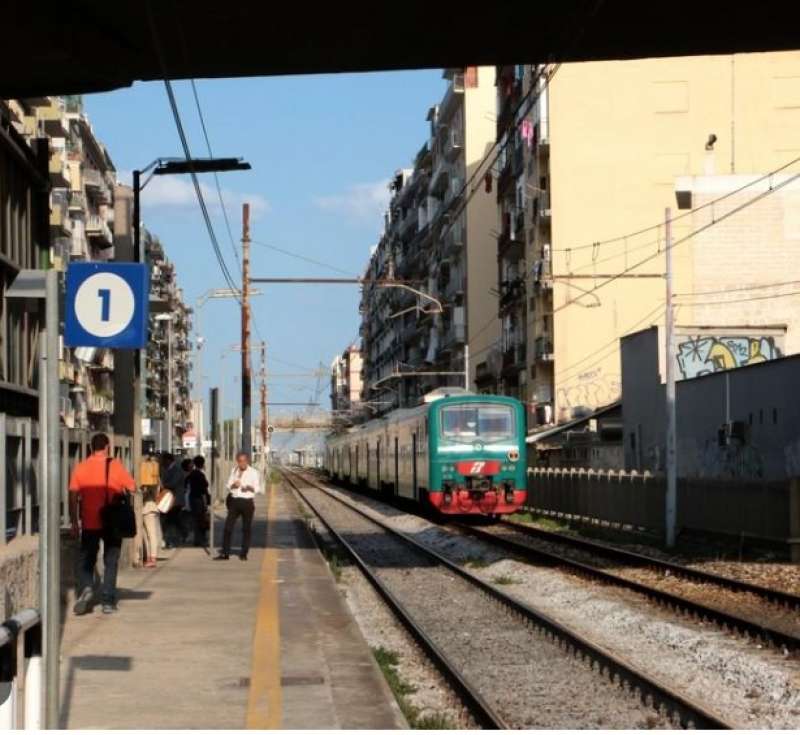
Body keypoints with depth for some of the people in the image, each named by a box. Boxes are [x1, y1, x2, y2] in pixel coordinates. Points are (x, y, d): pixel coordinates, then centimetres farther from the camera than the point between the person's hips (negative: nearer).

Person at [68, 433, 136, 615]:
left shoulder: (81, 468, -1)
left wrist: (74, 523, 4)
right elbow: (132, 488, -4)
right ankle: (108, 601, 7)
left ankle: (86, 588, -14)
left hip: (89, 524, 1)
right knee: (111, 562, 8)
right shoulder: (115, 466, -5)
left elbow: (73, 497, -2)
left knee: (86, 560, 11)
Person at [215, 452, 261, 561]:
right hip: (235, 501, 3)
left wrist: (250, 488, -21)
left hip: (247, 502, -3)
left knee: (247, 529, 2)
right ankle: (225, 553, 1)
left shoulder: (253, 472, 0)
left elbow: (258, 488, -1)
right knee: (228, 527, -3)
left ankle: (244, 554, 12)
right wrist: (233, 485, -10)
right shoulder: (234, 471, 11)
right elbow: (228, 485, 12)